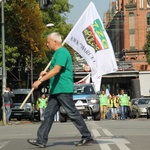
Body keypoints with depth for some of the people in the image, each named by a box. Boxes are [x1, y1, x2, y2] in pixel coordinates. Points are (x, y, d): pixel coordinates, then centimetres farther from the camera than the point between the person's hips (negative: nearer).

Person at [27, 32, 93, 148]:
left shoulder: (62, 52, -14)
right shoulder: (58, 53, 19)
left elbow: (56, 70, -25)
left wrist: (40, 80, -27)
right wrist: (46, 73, 13)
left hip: (63, 90, -10)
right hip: (56, 90, 10)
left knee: (73, 114, -4)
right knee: (49, 114, 5)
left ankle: (87, 136, 6)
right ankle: (41, 140, 3)